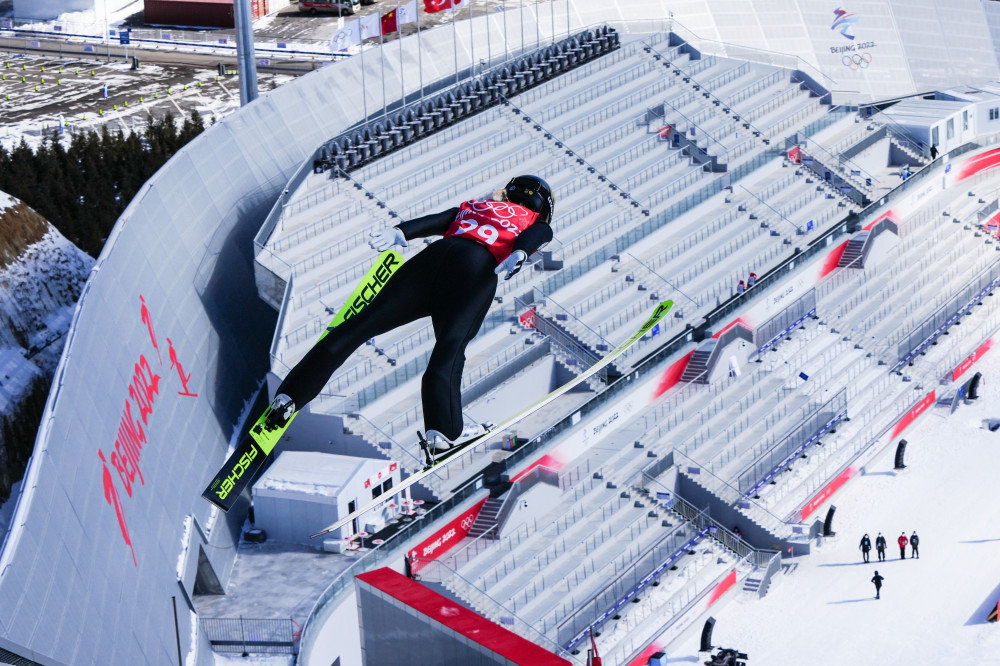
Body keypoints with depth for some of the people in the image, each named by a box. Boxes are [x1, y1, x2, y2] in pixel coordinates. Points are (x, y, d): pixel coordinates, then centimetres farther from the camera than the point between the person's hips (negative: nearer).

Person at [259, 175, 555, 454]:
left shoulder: (472, 206, 39)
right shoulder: (538, 224, 30)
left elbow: (434, 221, 22)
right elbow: (536, 235, 6)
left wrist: (397, 233, 7)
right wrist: (517, 255, -13)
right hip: (479, 267, -3)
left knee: (359, 325, 2)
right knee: (449, 350, -22)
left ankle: (288, 397, 1)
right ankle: (441, 433, -43)